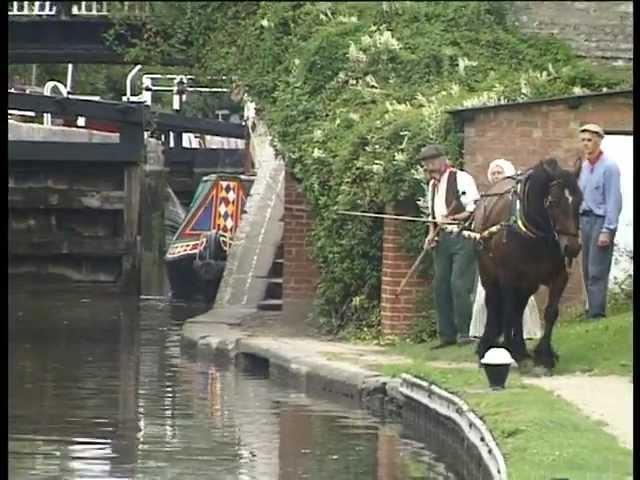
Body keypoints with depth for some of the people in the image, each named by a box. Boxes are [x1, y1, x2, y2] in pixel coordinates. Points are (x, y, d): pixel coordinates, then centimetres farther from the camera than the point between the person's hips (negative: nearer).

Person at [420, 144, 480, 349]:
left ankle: (464, 332, -7)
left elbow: (475, 209, -11)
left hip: (462, 238, -8)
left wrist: (453, 218, -20)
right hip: (442, 240, 8)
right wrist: (432, 234, 8)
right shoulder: (432, 185, 17)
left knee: (459, 284, -14)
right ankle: (447, 335, 11)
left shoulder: (461, 179, -6)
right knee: (440, 287, 5)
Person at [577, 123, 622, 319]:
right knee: (587, 271, 10)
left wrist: (607, 230, -17)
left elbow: (613, 200, -13)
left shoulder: (608, 166, -10)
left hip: (601, 220, -8)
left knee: (597, 272, -10)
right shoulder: (584, 166, 13)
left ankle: (596, 313, -10)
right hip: (585, 220, 8)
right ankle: (592, 309, 16)